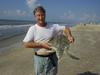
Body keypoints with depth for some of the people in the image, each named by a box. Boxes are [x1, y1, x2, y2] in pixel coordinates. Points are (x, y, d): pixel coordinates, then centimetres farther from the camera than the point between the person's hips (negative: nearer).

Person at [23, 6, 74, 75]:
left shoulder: (52, 26, -3)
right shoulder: (33, 29, -7)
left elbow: (65, 28, 3)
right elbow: (26, 44, -12)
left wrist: (69, 36, -18)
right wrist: (41, 45, -20)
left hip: (52, 57, 1)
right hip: (39, 58, -1)